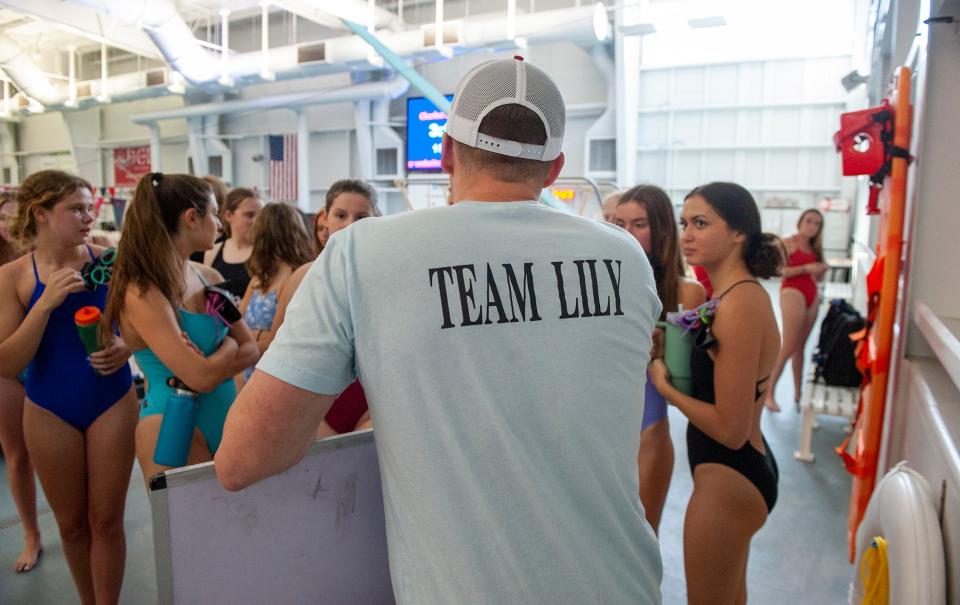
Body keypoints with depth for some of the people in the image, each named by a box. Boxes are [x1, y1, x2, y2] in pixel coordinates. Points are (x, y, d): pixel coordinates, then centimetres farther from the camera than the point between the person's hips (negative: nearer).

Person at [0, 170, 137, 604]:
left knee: (106, 519, 6)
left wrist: (124, 348, -19)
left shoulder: (109, 262, -9)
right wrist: (46, 302, -23)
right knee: (71, 522, 16)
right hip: (50, 411, 1)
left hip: (113, 403, -1)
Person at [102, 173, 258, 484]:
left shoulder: (209, 278, 4)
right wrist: (229, 346, -4)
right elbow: (201, 377, -23)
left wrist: (210, 363, -15)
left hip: (227, 418, 7)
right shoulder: (142, 294, -17)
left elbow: (250, 350, 3)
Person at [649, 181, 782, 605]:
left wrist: (664, 385, -13)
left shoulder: (738, 304, -25)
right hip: (741, 470, 9)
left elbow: (730, 429, -24)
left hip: (727, 478, -9)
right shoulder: (739, 294, 3)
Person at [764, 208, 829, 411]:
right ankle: (769, 393, 1)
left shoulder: (814, 247, 14)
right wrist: (806, 268, -20)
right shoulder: (788, 243, -5)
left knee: (800, 347, 11)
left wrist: (822, 270, -4)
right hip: (793, 293, -7)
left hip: (813, 296, 7)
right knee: (788, 347, -8)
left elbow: (817, 278, 17)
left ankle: (798, 393, 18)